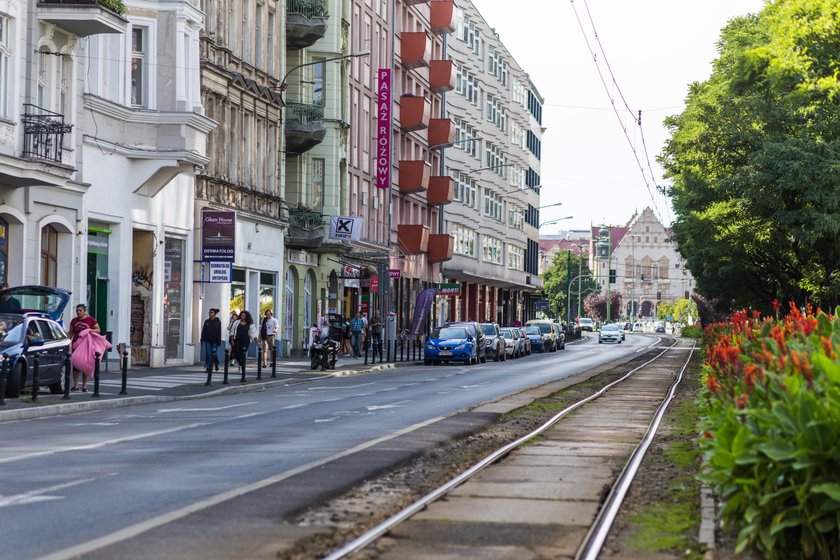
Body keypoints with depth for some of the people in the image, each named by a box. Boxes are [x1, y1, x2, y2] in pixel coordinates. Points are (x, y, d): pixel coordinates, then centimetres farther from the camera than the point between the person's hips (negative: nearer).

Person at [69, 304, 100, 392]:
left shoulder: (91, 320, -2)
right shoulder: (74, 321, 8)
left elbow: (98, 330, 4)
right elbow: (71, 333, 14)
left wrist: (90, 330, -14)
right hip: (76, 345, 3)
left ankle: (84, 386, 9)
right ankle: (76, 385, 8)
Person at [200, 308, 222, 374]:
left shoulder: (218, 322, 1)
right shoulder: (206, 321, 9)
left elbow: (219, 332, -1)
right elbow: (203, 331, 9)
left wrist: (219, 341, -5)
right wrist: (202, 339, 3)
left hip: (214, 341, -2)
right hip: (207, 340, 2)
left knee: (214, 354, 0)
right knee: (208, 354, -2)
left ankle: (216, 364, 26)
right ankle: (208, 367, 1)